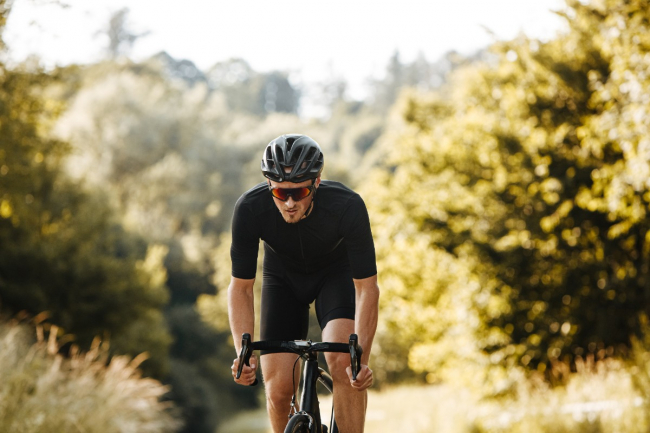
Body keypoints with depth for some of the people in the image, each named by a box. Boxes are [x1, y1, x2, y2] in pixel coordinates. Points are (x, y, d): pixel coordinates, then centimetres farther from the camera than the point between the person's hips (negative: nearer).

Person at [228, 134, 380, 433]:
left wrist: (361, 356, -42)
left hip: (336, 273, -1)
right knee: (278, 389, -10)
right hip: (283, 277, 1)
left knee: (343, 361, -27)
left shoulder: (347, 206, -36)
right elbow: (240, 287, -21)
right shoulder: (250, 209, -32)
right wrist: (243, 352, -35)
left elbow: (367, 288, -30)